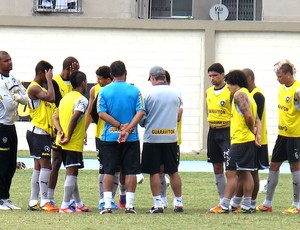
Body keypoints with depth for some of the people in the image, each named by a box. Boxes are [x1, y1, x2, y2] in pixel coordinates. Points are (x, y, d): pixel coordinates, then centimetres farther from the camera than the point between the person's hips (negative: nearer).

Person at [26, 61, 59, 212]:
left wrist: (53, 129, 15)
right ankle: (44, 202, -18)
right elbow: (51, 97, -27)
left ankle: (33, 201, 12)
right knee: (46, 165, -14)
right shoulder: (34, 88, -12)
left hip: (43, 133, 10)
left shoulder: (41, 88, 20)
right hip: (38, 132, -10)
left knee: (38, 167, 10)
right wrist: (49, 80, -16)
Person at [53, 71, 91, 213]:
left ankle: (78, 204, 26)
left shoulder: (65, 98, 14)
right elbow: (74, 119, -25)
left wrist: (60, 132, -4)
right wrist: (69, 137, -18)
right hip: (74, 143, -9)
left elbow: (55, 118, 9)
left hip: (62, 143, 9)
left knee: (72, 173, 16)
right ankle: (65, 206, -9)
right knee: (71, 173, -6)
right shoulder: (82, 100, -12)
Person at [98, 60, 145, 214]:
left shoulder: (104, 91, 0)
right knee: (130, 171, 5)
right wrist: (127, 129, -14)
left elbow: (102, 113, -8)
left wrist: (120, 126, -9)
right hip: (131, 138, 0)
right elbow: (140, 112, -9)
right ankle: (129, 205, 3)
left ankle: (107, 205, 1)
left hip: (109, 137, 0)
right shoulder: (135, 91, 0)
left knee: (108, 171, 5)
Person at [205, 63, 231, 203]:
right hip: (212, 132, 7)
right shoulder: (209, 92, 10)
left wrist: (229, 123, -16)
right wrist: (210, 122, 14)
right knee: (217, 167, 10)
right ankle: (223, 200, 17)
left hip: (226, 132, -7)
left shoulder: (230, 91, -10)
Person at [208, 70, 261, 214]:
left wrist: (253, 130, -6)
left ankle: (224, 206, -10)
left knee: (231, 172, -9)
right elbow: (256, 119, 14)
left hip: (239, 139, -10)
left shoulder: (239, 95, -11)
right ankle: (246, 206, 10)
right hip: (248, 140, 10)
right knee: (245, 173, 10)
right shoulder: (248, 95, 20)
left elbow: (248, 116, -21)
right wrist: (257, 133, 1)